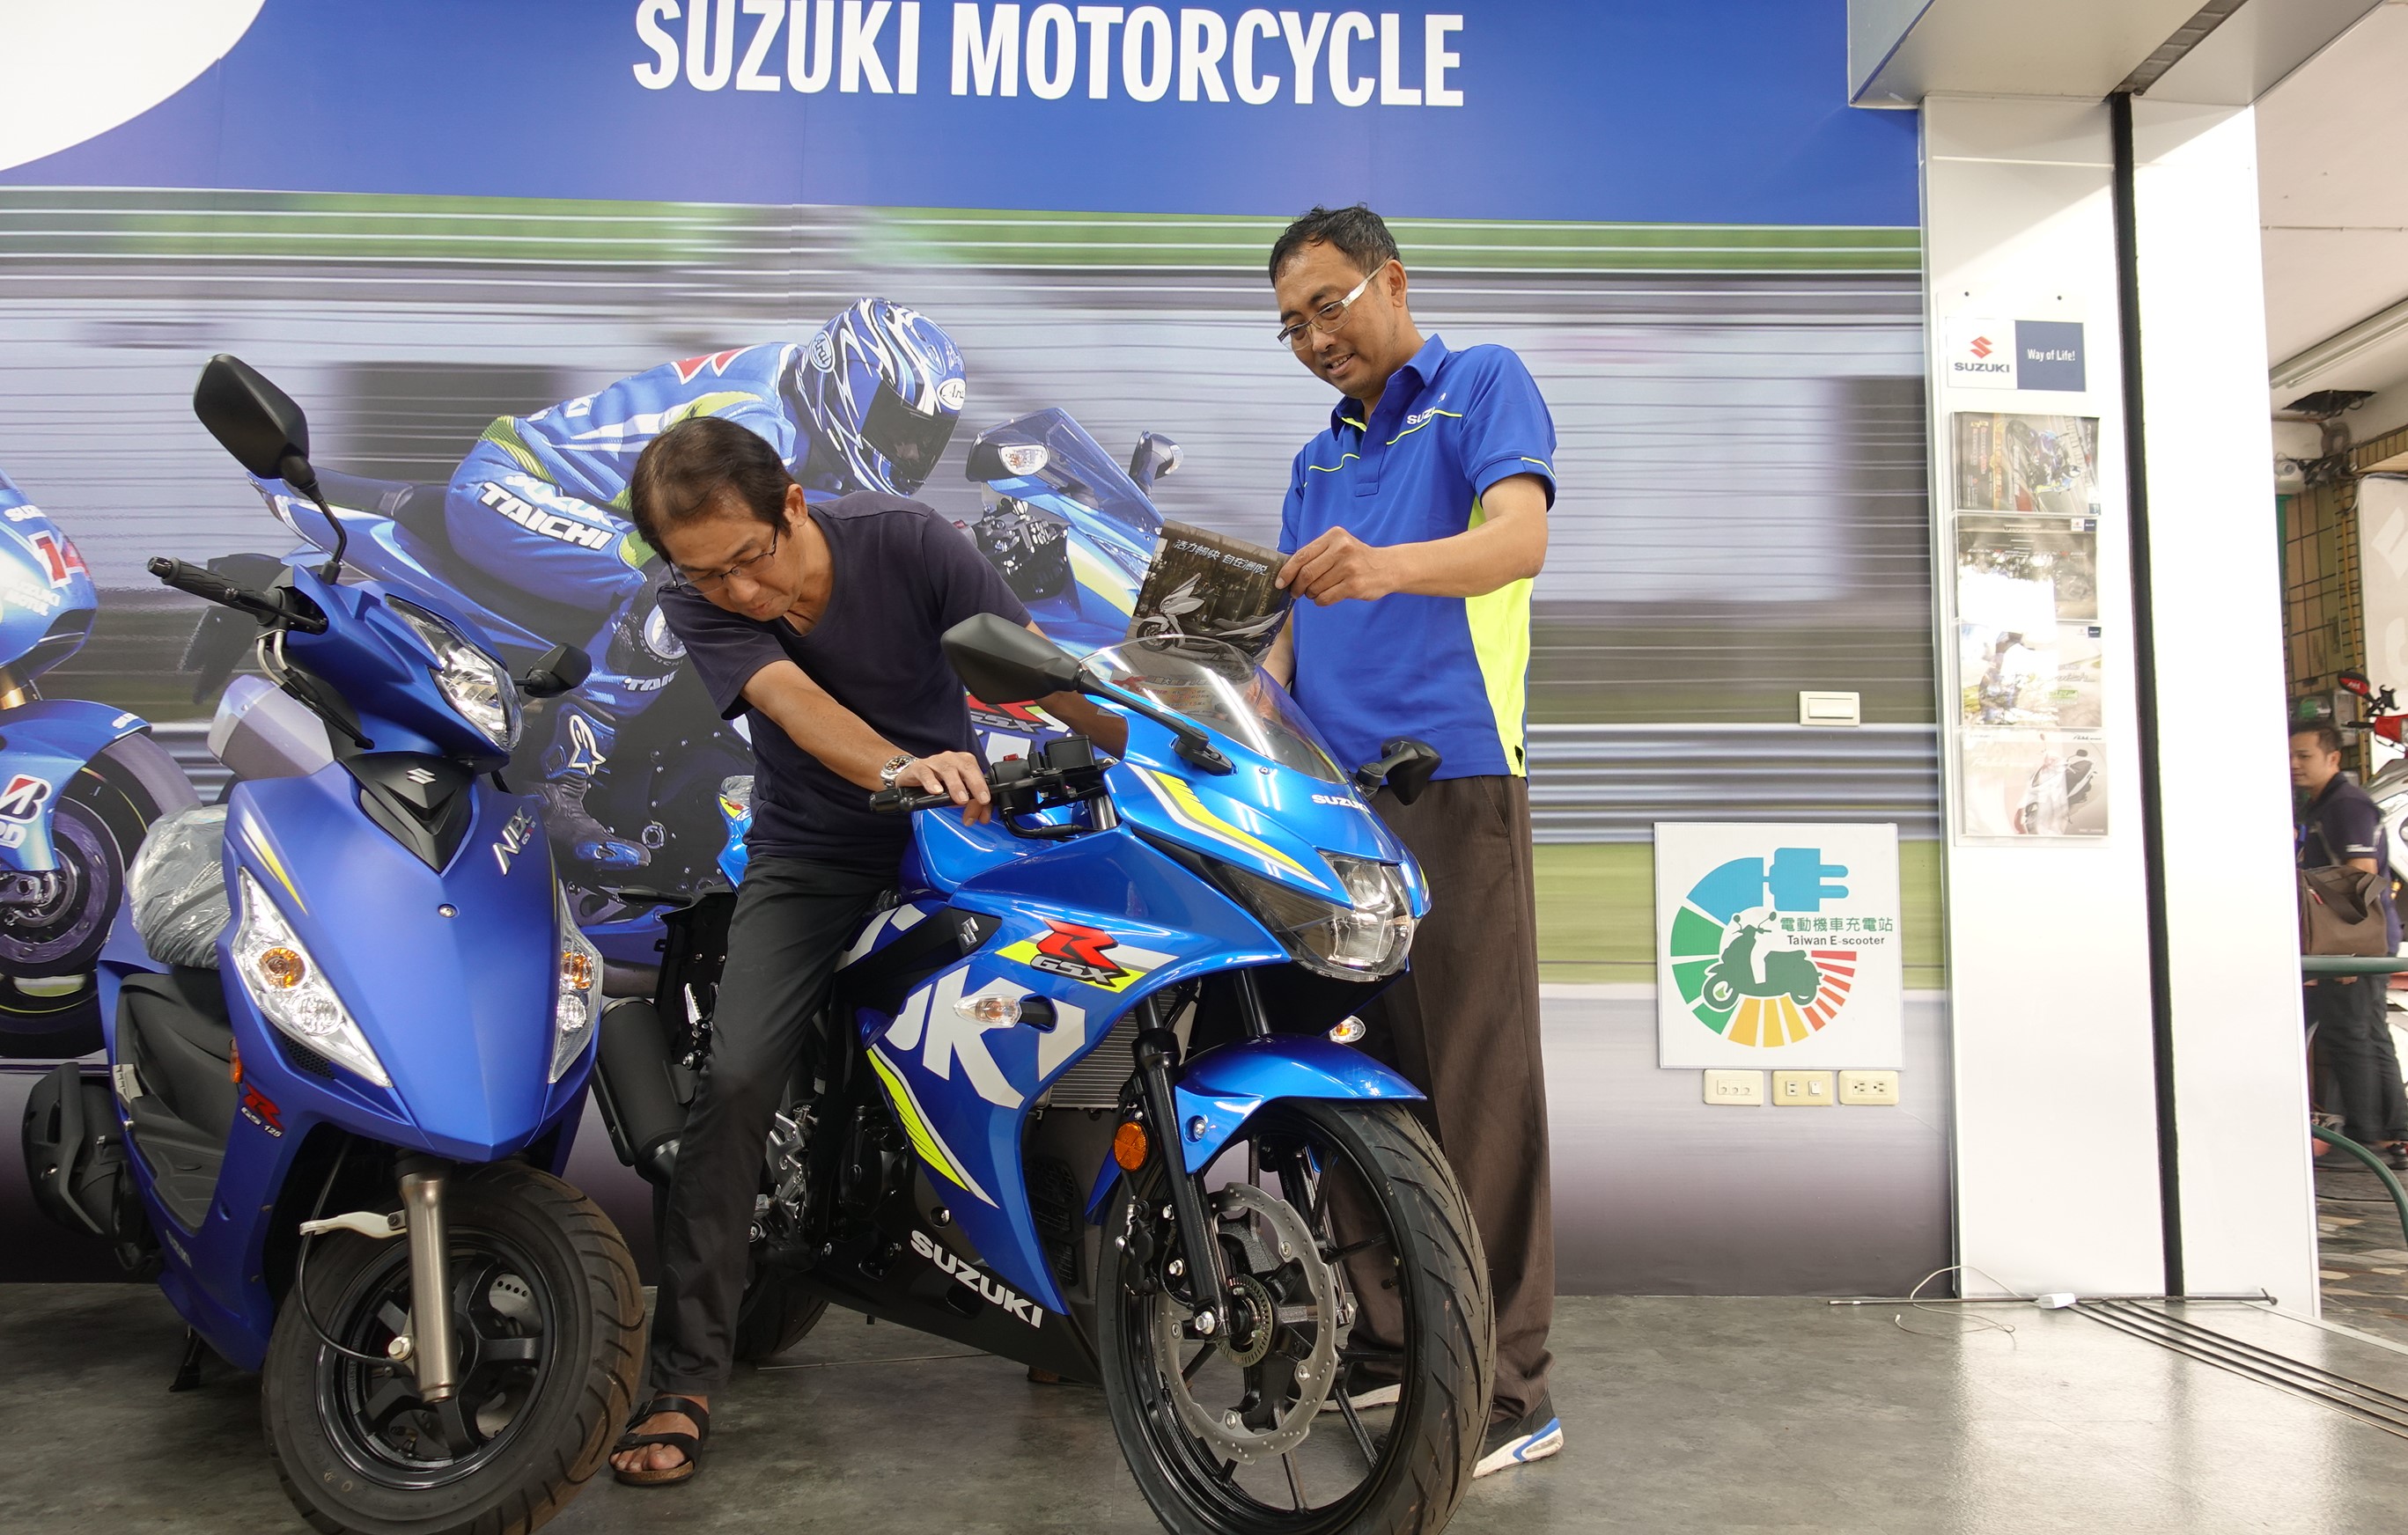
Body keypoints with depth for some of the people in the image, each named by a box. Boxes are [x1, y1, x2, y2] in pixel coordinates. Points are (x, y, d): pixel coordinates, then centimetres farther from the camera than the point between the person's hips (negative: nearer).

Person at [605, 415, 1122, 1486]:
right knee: (735, 1081, -15)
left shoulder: (902, 540, -16)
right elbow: (795, 702, -33)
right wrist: (899, 770, -54)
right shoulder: (695, 603, -15)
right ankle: (684, 1380, -4)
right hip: (810, 854, 0)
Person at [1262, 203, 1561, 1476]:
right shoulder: (1315, 462, 26)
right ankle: (1384, 1336, 19)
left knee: (1475, 1080, -7)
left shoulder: (1484, 384, 6)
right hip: (1333, 791, 7)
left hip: (1453, 777, -7)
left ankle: (1505, 1389, -2)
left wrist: (1386, 565, -31)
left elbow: (1520, 535, -12)